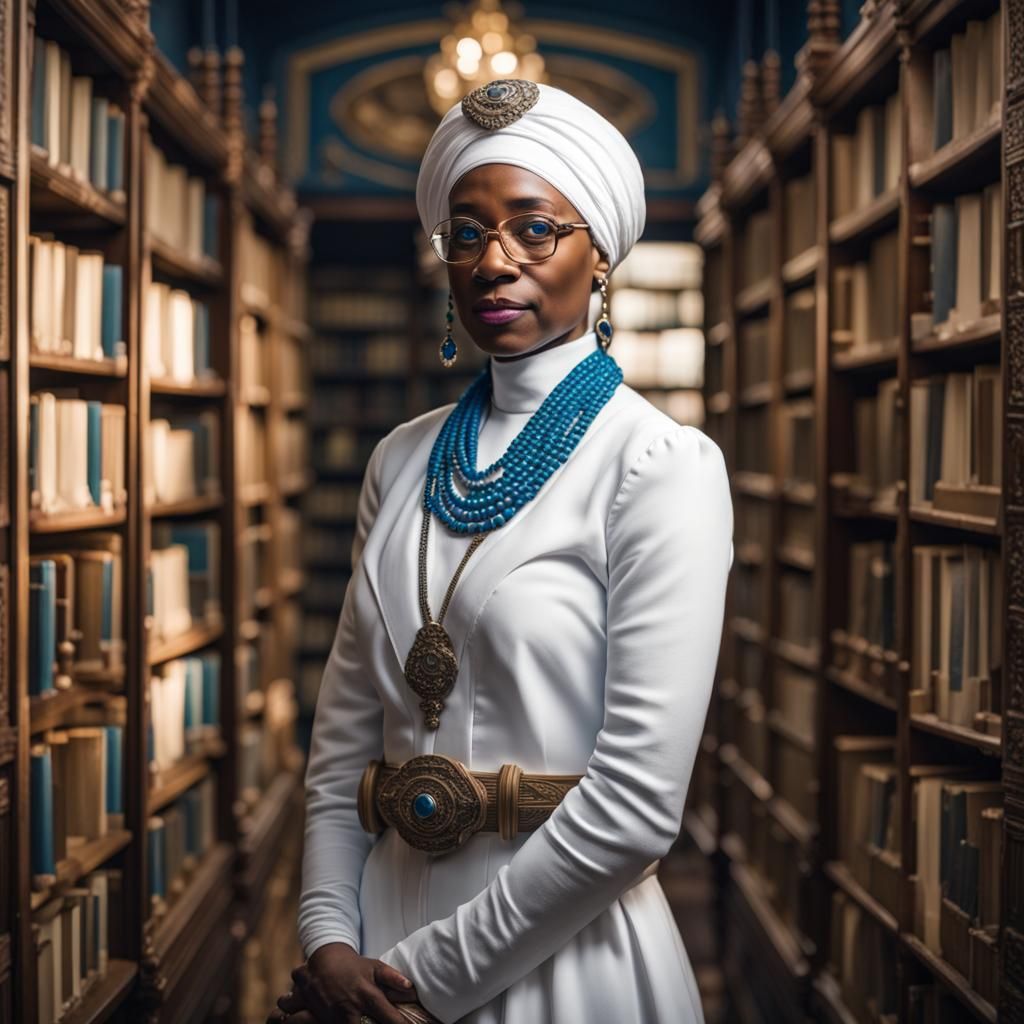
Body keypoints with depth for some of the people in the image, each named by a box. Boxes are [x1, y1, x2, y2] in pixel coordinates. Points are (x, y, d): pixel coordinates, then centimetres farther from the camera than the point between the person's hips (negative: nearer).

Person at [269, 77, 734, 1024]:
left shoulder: (660, 466, -12)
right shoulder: (403, 460, 5)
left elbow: (638, 805, -19)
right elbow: (344, 732, 7)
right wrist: (329, 939, -6)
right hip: (388, 924, 5)